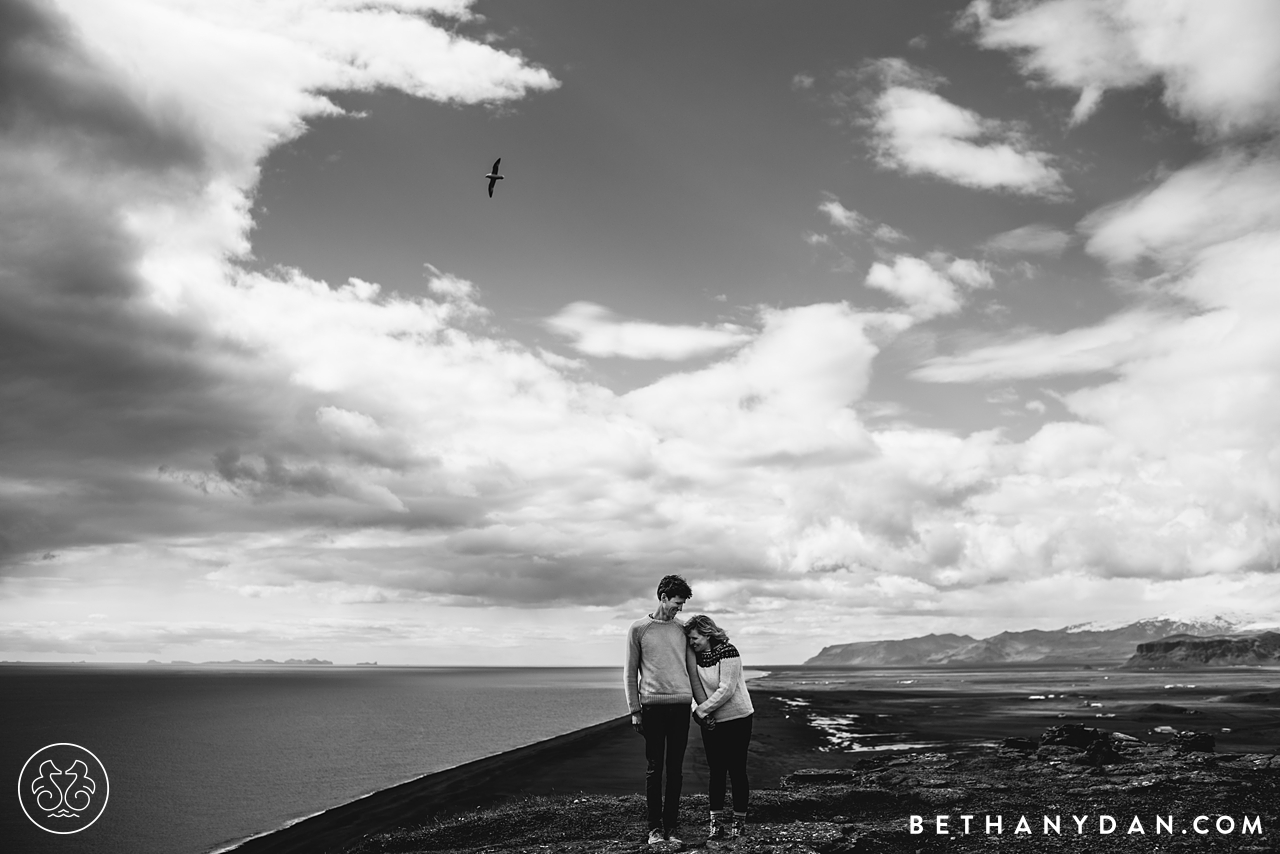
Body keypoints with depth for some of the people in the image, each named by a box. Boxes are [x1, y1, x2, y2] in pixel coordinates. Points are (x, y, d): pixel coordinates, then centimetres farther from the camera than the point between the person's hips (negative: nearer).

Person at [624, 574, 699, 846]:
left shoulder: (682, 629, 12)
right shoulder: (638, 629, 4)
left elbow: (692, 669, 14)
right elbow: (630, 673, 4)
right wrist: (634, 711, -2)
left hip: (681, 706, 3)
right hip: (652, 706, -2)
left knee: (675, 769, 4)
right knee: (654, 768, 2)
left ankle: (671, 827, 10)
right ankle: (655, 827, 8)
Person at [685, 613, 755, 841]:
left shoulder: (728, 652, -18)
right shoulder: (696, 657, 2)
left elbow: (726, 690, -21)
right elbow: (697, 686, 2)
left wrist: (700, 711, -17)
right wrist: (703, 713, -13)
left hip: (736, 719, -6)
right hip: (711, 722, 6)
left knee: (736, 771, 0)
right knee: (716, 772, 7)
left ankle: (739, 822, 10)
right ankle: (716, 822, 11)